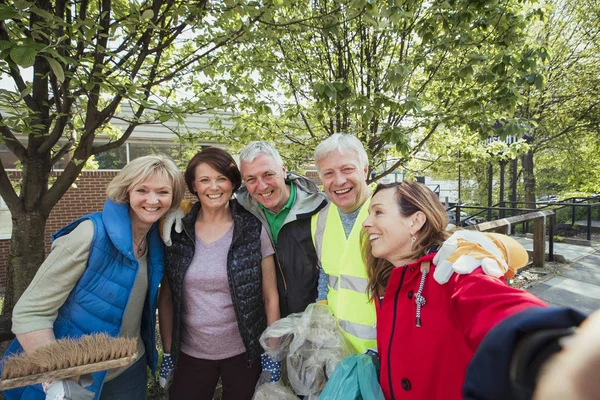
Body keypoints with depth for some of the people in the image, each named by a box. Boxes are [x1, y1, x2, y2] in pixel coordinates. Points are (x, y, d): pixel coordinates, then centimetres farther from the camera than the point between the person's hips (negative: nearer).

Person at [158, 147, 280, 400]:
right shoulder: (176, 232, -5)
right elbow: (166, 297, 2)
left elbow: (270, 296, -6)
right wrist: (167, 352, 4)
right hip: (190, 354, 2)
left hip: (244, 352, -1)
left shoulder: (255, 230, -11)